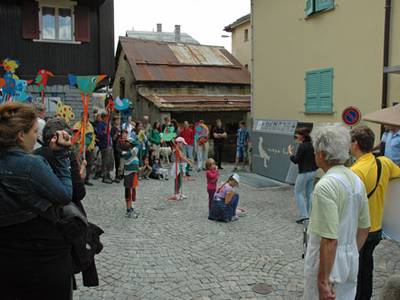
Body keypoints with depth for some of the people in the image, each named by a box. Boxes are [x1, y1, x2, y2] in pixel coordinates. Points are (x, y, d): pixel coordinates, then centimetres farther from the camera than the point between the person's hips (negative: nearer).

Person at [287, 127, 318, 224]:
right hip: (313, 172, 8)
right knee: (309, 193, 15)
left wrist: (290, 153, -3)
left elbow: (296, 160, -17)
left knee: (298, 192, 4)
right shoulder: (312, 145, 6)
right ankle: (309, 215, 20)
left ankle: (303, 215, -1)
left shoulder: (302, 146, -18)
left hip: (304, 173, -8)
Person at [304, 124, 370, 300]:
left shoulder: (326, 185, -24)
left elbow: (329, 240, -26)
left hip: (327, 262, -8)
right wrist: (352, 255, 21)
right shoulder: (356, 180, 2)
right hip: (351, 262, 8)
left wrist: (323, 280, -20)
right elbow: (364, 228, 10)